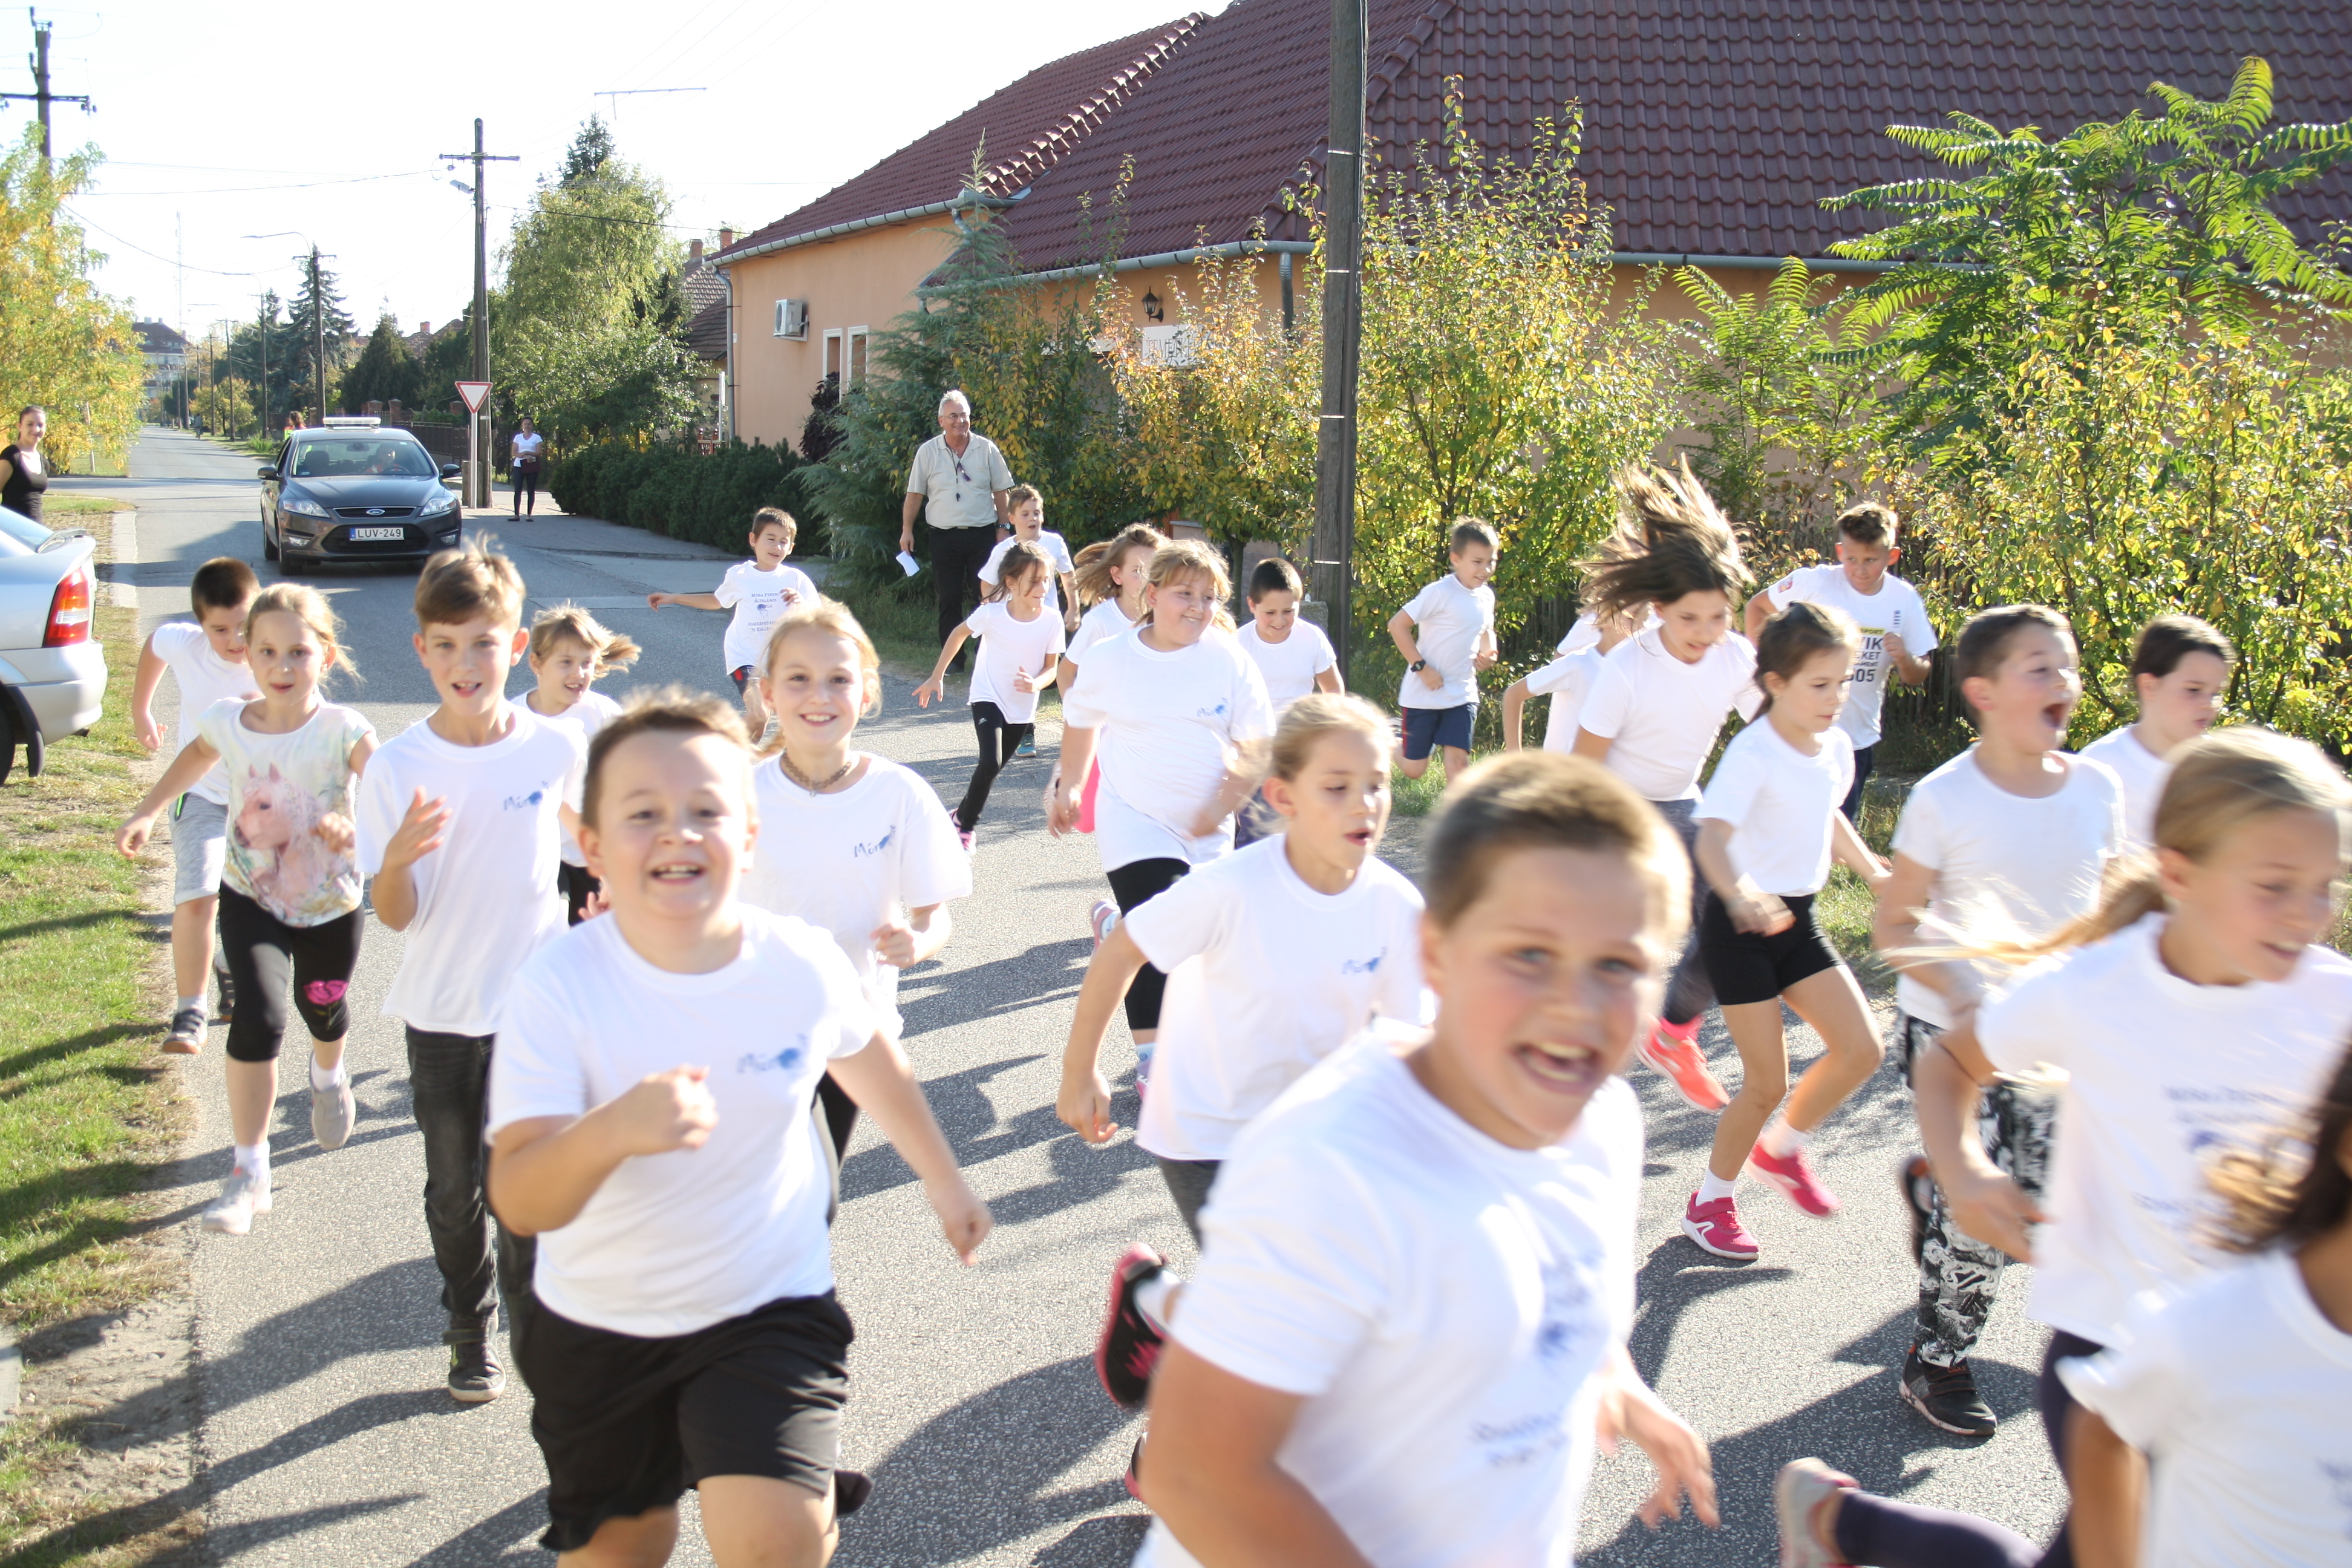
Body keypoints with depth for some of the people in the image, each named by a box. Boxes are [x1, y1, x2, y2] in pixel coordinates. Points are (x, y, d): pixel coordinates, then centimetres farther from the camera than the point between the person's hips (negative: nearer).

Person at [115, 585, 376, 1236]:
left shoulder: (343, 731, -24)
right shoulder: (228, 721, -12)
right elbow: (200, 752, 13)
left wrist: (355, 828, -52)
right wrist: (147, 812, 15)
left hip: (331, 905, 0)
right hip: (251, 899, 1)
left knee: (323, 1009, 22)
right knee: (259, 1019, -18)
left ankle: (328, 1078, 61)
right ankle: (248, 1171, -4)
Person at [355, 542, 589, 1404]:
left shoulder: (557, 745, -10)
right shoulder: (396, 767, -13)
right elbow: (396, 915, -12)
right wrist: (397, 860, -31)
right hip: (440, 1012, 1)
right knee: (454, 1189, 15)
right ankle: (471, 1332, 35)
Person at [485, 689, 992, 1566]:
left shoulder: (803, 963, -16)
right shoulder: (559, 984, -22)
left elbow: (867, 1061, 9)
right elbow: (520, 1204, -29)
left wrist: (942, 1179, 22)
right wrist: (609, 1131, -49)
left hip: (769, 1309, 0)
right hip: (600, 1326, 0)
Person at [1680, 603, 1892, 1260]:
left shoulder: (1837, 748, 3)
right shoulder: (1753, 754, -21)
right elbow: (1712, 838, -35)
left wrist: (1874, 870, 25)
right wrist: (1742, 895, -53)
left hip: (1799, 921, 7)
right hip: (1741, 925, -7)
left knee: (1861, 1049, -1)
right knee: (1767, 1081, -2)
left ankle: (1783, 1149, 24)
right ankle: (1710, 1202, 19)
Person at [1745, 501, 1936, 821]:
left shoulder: (1905, 601, -3)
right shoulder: (1813, 582, -11)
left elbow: (1916, 677, 3)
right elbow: (1757, 606, 4)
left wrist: (1904, 659, -20)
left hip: (1859, 739, 3)